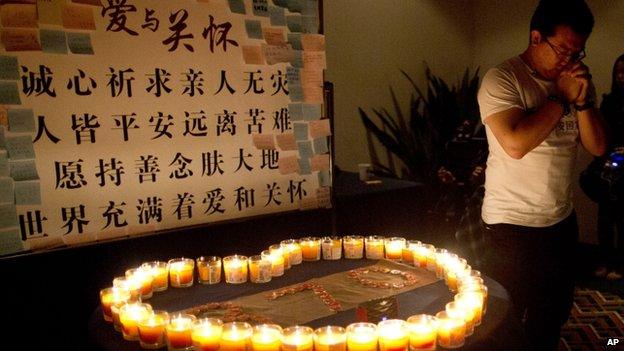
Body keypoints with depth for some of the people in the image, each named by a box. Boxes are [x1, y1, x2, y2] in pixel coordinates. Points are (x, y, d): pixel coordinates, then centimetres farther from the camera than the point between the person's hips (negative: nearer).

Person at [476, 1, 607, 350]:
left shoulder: (576, 81, 7)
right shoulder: (502, 79, -13)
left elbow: (598, 146, 4)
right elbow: (516, 144, -27)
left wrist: (583, 100, -11)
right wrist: (563, 98, -17)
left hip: (563, 221, 7)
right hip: (513, 226, -6)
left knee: (552, 320, 21)